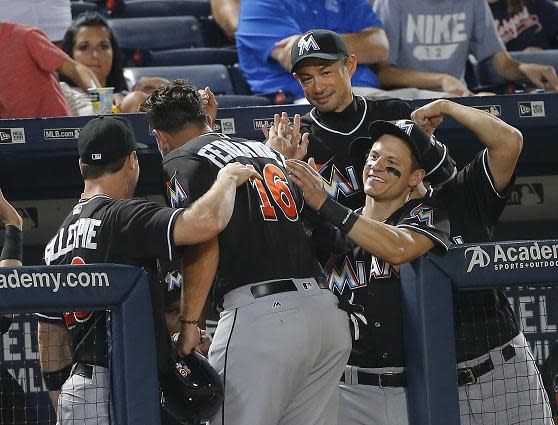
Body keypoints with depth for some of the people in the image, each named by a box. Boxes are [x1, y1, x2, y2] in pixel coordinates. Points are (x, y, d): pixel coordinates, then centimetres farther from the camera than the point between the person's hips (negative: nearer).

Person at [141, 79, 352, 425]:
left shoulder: (182, 162, 6)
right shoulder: (266, 150, 27)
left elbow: (204, 244, -8)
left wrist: (189, 324, -6)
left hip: (260, 313, -7)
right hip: (329, 313, 7)